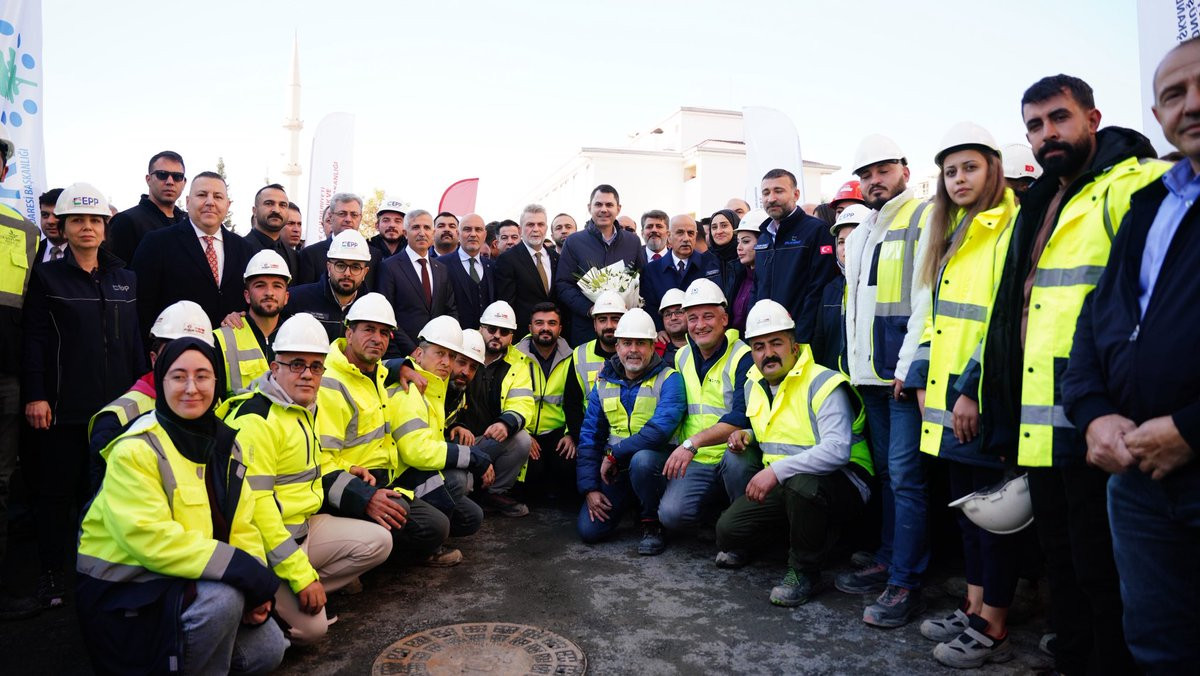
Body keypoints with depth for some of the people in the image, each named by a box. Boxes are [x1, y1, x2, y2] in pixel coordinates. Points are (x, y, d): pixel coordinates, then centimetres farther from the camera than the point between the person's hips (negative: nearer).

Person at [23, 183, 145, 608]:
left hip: (115, 404, 3)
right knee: (58, 489, 5)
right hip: (64, 405, -2)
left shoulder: (126, 279, 11)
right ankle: (52, 572, 18)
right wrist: (35, 395, -11)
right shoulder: (47, 277, 2)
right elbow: (34, 340, -3)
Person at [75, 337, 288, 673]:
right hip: (126, 587, -6)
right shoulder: (135, 449, -18)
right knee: (224, 598, -31)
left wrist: (257, 585, -16)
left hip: (193, 579, 7)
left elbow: (242, 525, 1)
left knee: (268, 649, -2)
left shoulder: (225, 444, 2)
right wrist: (247, 574, -30)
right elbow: (152, 539, -27)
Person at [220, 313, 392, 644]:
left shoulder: (304, 410, 10)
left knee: (378, 542, 2)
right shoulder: (256, 419, -21)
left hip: (303, 526, 9)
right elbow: (255, 505, -25)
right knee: (311, 627, -17)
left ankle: (301, 595, 3)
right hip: (263, 542, -9)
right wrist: (301, 576, -24)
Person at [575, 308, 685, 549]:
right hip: (614, 469, 4)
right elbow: (589, 437, 7)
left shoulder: (668, 379, -11)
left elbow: (661, 429, -27)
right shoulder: (604, 383, 6)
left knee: (639, 459, -38)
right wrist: (589, 488, -2)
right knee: (588, 530, -10)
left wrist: (613, 454, -21)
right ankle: (630, 504, 21)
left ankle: (652, 524, -10)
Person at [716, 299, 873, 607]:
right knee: (728, 531, -7)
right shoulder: (754, 385, 8)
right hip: (782, 485, 7)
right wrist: (748, 435, 5)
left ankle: (805, 572, -13)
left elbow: (837, 450, -31)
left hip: (839, 481, -7)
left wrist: (777, 470, -35)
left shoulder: (822, 383, -18)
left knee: (802, 484, -41)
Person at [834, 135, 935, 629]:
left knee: (905, 474, -6)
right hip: (871, 373, 8)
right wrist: (856, 363, 16)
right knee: (886, 472, 14)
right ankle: (887, 561, 24)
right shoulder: (860, 233, 19)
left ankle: (905, 582, 2)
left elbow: (928, 298, -14)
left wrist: (910, 365, -18)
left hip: (907, 370, -8)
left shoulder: (924, 218, -5)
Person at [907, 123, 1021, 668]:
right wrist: (923, 377, 10)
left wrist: (974, 389, -21)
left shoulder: (1009, 229, -9)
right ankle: (973, 610, 27)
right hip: (948, 399, 8)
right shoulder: (952, 236, 17)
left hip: (985, 400, -8)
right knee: (966, 505, 15)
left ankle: (993, 630, 14)